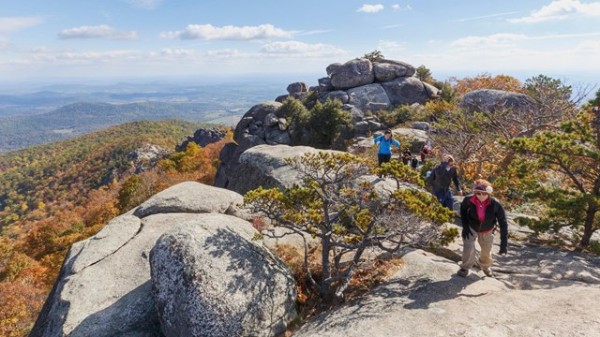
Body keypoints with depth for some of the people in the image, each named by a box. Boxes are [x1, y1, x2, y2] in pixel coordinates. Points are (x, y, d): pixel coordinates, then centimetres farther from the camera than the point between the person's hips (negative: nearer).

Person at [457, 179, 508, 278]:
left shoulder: (495, 204, -34)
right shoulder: (468, 200, -31)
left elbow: (503, 223, -24)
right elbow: (463, 210, -6)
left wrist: (503, 243, -25)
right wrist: (465, 226, -10)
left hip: (487, 230, 1)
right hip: (471, 227, -1)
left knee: (487, 251, 18)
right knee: (469, 249, -13)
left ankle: (486, 266, 53)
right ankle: (465, 267, 18)